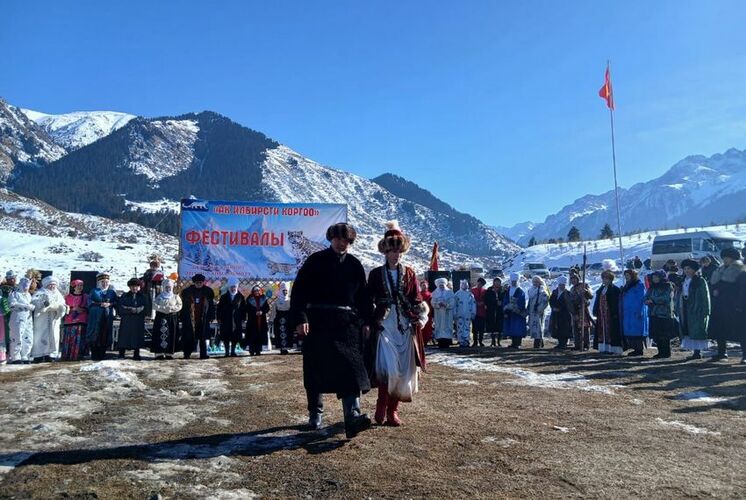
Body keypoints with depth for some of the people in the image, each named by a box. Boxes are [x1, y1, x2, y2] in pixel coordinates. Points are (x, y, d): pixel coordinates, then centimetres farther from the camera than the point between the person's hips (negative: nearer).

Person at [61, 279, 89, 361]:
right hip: (69, 321, 0)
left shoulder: (85, 297, 13)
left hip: (81, 321, 0)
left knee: (79, 339, -7)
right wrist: (73, 309, -10)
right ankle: (66, 356, -3)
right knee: (68, 339, -6)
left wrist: (82, 310, -9)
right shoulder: (67, 297, 12)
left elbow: (88, 308, 11)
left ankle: (77, 356, -6)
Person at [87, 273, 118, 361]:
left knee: (105, 334, -1)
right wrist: (100, 304, -11)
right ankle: (94, 354, -2)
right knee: (95, 334, -6)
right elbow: (90, 301, 2)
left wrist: (109, 304, -10)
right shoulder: (94, 291, 9)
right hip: (96, 316, -1)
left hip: (108, 316, 1)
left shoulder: (112, 291, 13)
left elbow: (116, 302, 9)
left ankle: (102, 354, 5)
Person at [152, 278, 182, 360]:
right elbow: (154, 305, -2)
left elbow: (179, 306, 3)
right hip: (161, 317, -1)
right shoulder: (159, 296, 10)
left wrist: (172, 308, -13)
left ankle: (169, 353, 2)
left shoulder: (175, 296, 11)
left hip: (172, 317, 1)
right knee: (160, 335, -5)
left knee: (171, 336, -3)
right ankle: (159, 353, -2)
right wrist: (163, 308, -15)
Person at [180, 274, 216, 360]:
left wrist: (211, 317, 1)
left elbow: (212, 305, 6)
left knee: (203, 338, 6)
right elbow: (183, 305, 6)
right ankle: (187, 354, 6)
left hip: (203, 320, 1)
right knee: (189, 338, -2)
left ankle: (203, 355, 12)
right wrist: (182, 317, 1)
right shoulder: (187, 291, 3)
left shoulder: (208, 291, 4)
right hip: (190, 319, -1)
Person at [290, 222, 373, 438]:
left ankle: (353, 416, -14)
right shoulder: (315, 261, 2)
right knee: (316, 370, 7)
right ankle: (315, 414, 22)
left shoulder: (355, 265, 12)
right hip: (318, 322, -2)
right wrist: (300, 319, -12)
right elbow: (299, 290, -3)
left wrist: (366, 322, 7)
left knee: (351, 367, -10)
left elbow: (363, 296, 15)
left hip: (347, 322, 2)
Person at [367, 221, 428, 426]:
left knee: (404, 371, 2)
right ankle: (381, 406, 5)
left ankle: (392, 410, 16)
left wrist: (421, 317, -7)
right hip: (384, 324, -2)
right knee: (389, 369, -15)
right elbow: (368, 301, 6)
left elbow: (417, 300, 8)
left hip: (406, 326, 3)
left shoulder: (409, 273, 10)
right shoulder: (376, 274, 5)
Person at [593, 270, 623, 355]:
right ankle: (604, 348, 12)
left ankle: (612, 349, -2)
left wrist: (615, 314, -18)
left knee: (610, 331, -6)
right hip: (601, 314, 7)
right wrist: (595, 311, 11)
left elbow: (616, 303, -12)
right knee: (602, 331, 7)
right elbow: (597, 302, 18)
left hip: (610, 314, -7)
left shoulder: (615, 289, -6)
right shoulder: (601, 289, 17)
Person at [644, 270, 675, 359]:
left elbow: (666, 298, -15)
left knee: (665, 336, -3)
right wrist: (647, 301, -10)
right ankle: (660, 352, 15)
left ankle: (666, 353, 6)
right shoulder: (652, 287, 16)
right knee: (656, 335, 6)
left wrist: (653, 300, -13)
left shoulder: (668, 287, -3)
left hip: (664, 314, -6)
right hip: (654, 314, 6)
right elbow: (646, 297, 13)